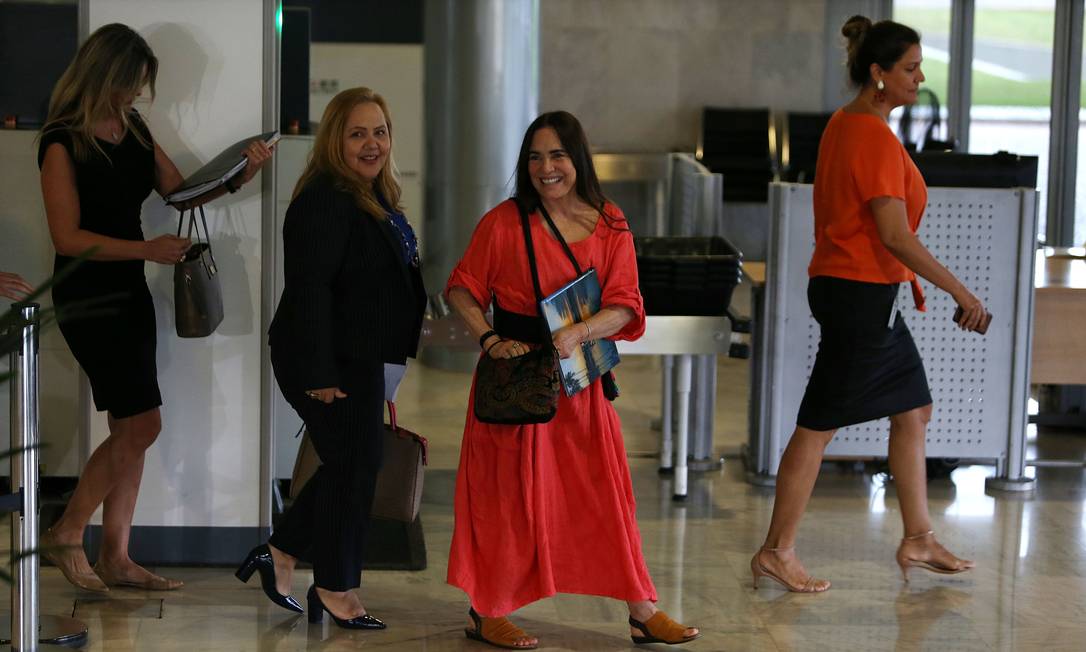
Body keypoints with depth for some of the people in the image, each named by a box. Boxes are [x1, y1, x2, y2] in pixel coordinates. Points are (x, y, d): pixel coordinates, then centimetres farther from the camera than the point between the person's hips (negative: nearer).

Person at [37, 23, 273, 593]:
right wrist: (148, 249, -20)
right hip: (87, 299, -8)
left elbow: (179, 190, 14)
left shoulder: (134, 129, 8)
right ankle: (67, 534, 5)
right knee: (141, 425, -10)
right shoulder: (64, 141, -14)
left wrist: (238, 175, -2)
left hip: (130, 294, 8)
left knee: (130, 431, 8)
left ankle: (115, 557, 15)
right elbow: (67, 236, -17)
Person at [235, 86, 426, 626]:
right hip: (331, 362, -10)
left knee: (352, 466, 17)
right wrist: (319, 374, -26)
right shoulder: (324, 201, -20)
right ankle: (336, 590, 14)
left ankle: (280, 554, 28)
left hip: (359, 359, 10)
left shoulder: (374, 197, 13)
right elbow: (309, 289, -24)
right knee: (354, 467, -1)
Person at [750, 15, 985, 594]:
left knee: (912, 411, 16)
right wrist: (959, 291, -17)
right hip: (860, 293, -10)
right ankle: (777, 551, 5)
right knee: (819, 425, -3)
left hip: (842, 283, 10)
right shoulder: (875, 138, -19)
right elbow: (894, 235, -22)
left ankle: (918, 540, 23)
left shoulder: (844, 124, 11)